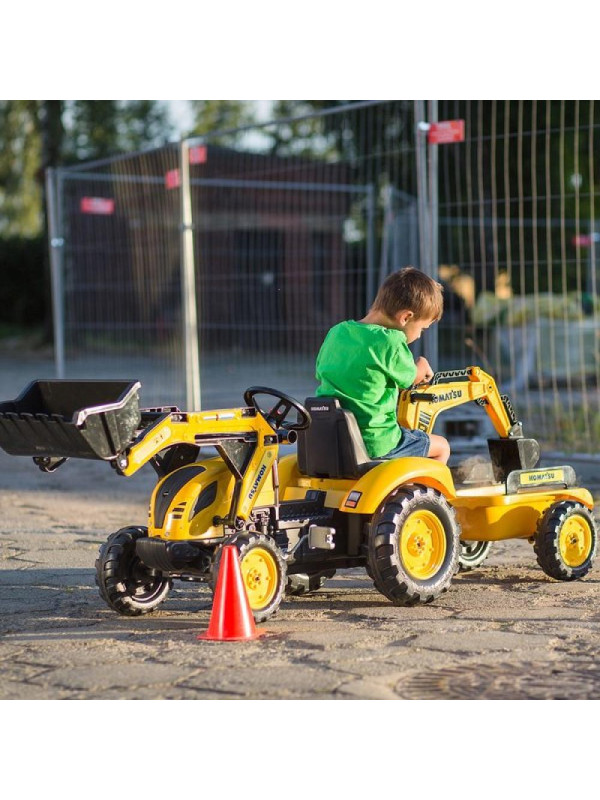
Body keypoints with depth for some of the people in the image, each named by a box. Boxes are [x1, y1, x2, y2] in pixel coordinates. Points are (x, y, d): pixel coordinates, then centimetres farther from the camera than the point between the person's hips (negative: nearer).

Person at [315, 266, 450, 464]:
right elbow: (409, 379, 0)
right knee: (441, 447, 15)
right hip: (374, 444, -7)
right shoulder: (390, 342, -16)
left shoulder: (336, 332, 5)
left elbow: (321, 374, 18)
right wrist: (422, 366, 25)